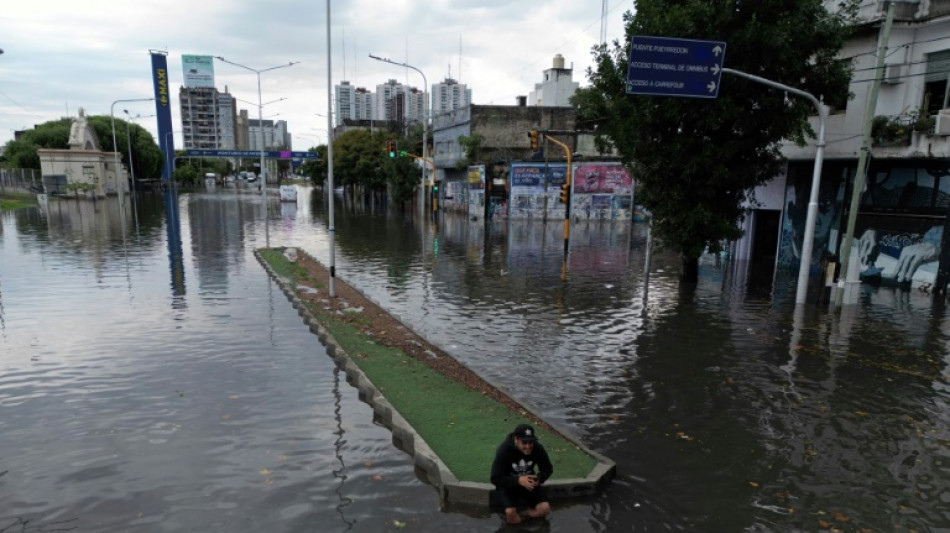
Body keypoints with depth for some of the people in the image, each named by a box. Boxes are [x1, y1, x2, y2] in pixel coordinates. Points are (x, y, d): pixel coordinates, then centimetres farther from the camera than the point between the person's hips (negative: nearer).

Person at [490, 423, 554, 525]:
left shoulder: (538, 448, -19)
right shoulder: (504, 450, -27)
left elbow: (548, 469, -3)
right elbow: (496, 478, -24)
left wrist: (538, 479, -26)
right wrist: (518, 480, -37)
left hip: (528, 482, 3)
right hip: (508, 484, -3)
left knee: (545, 509, -16)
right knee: (511, 513, -25)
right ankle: (511, 515, 9)